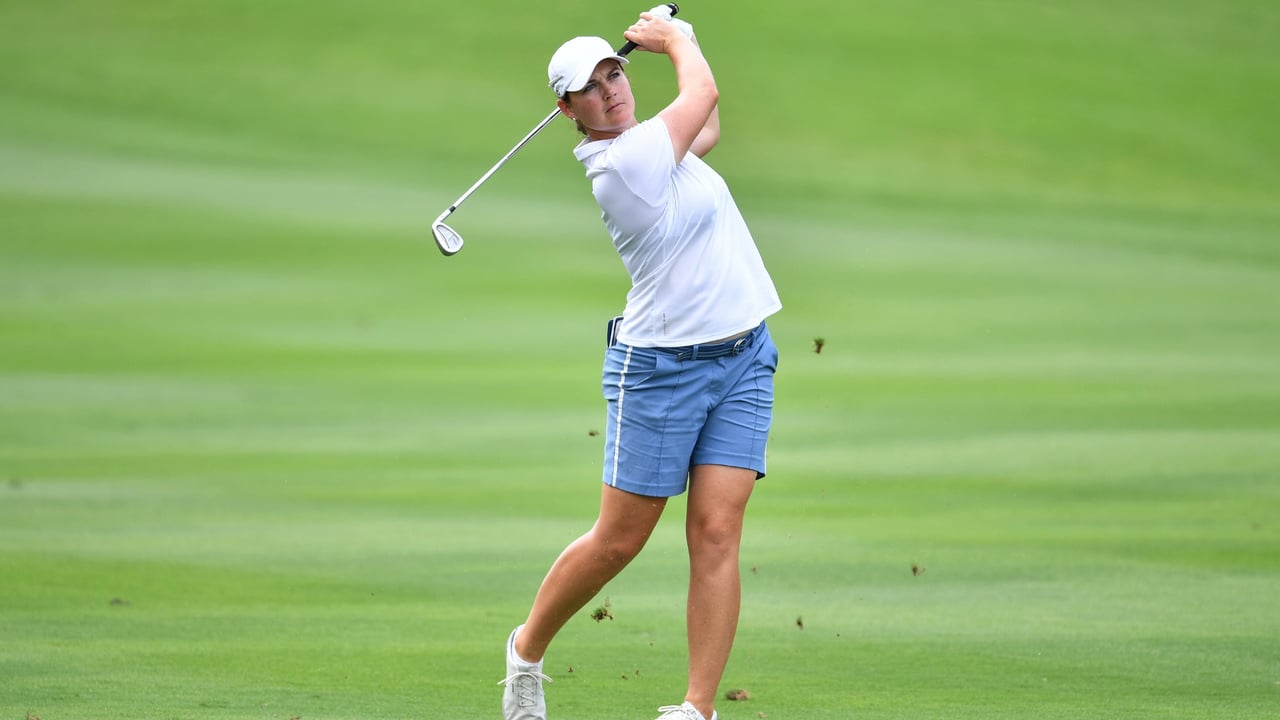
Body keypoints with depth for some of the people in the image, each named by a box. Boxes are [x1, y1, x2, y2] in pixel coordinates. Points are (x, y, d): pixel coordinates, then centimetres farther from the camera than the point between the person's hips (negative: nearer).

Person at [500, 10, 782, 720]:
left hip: (743, 361, 7)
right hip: (661, 368, -7)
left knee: (716, 533, -4)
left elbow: (706, 127, 29)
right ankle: (527, 648, 27)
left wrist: (679, 35, 21)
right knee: (618, 540, 2)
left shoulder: (650, 147, 8)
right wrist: (675, 39, 13)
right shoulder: (625, 162, -18)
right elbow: (703, 93, -5)